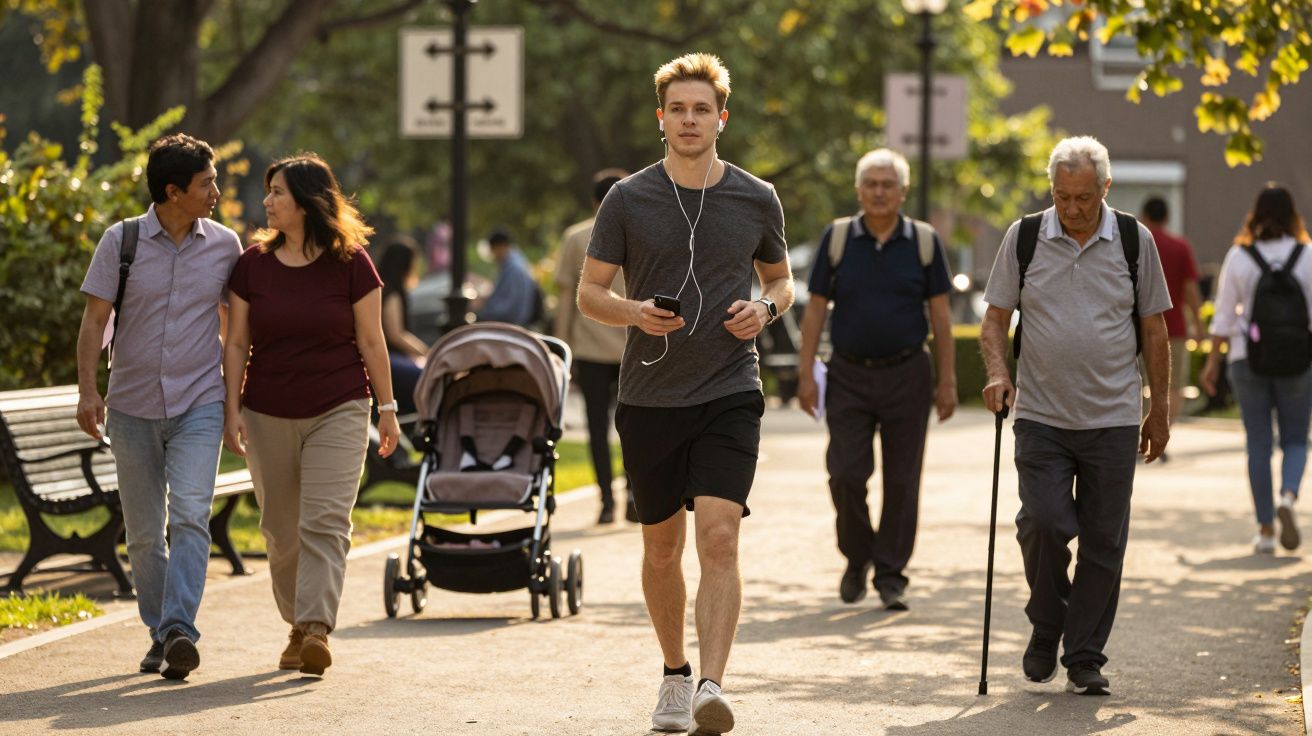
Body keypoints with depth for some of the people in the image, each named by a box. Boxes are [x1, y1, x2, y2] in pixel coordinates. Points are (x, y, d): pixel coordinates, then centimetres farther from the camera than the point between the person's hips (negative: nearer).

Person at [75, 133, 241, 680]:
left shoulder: (224, 245, 3)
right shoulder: (120, 242, -2)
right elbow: (94, 320, -3)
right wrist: (87, 390, -14)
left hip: (200, 405, -1)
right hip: (134, 408, 1)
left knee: (189, 516, -18)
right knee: (144, 533, 7)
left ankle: (180, 631, -24)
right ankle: (159, 634, 20)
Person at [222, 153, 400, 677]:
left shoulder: (350, 264, -4)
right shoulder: (253, 265, 3)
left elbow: (371, 341, 1)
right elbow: (236, 343, 6)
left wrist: (387, 408, 2)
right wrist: (232, 409, -1)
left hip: (338, 411, -3)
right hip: (268, 415, 3)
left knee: (324, 521, -14)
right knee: (281, 531, 8)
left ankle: (316, 629, -21)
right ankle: (297, 627, 22)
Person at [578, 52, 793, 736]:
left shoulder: (757, 199, 4)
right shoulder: (627, 200, 1)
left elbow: (781, 278, 18)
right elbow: (588, 291, 5)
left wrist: (765, 308, -5)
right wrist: (635, 312, -16)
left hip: (729, 394, -1)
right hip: (649, 397, 1)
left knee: (719, 538, -16)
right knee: (661, 548, 11)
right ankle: (674, 674, 30)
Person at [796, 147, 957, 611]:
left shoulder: (923, 243, 2)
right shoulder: (837, 239, 2)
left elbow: (940, 316, 4)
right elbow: (815, 310, 4)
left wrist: (947, 382, 0)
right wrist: (806, 374, -3)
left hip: (906, 376, 0)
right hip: (849, 376, 0)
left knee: (901, 481, 1)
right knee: (845, 473, -7)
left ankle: (890, 576, 9)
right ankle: (857, 557, 17)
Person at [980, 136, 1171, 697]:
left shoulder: (1134, 241, 4)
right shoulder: (1024, 237, 2)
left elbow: (1154, 331, 10)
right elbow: (995, 318, 6)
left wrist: (1160, 411, 10)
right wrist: (997, 374, -13)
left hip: (1113, 419, 1)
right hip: (1041, 417, 0)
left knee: (1103, 541, 1)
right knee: (1043, 523, -13)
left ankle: (1085, 659, 11)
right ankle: (1046, 627, 13)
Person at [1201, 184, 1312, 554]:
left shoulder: (1239, 257, -3)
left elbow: (1224, 315, -1)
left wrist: (1213, 361, 6)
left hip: (1248, 359, 0)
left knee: (1258, 444, 7)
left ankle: (1266, 529, 7)